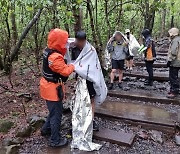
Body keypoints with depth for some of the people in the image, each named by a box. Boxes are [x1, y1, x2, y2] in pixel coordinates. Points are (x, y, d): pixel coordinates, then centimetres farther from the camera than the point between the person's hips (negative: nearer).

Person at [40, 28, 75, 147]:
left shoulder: (48, 51, 1)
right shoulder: (55, 57, -29)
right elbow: (65, 71, -23)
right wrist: (72, 66, -6)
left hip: (49, 86, 10)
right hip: (52, 89, -10)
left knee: (54, 111, 26)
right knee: (56, 114, 5)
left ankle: (46, 129, 44)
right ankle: (55, 140, 20)